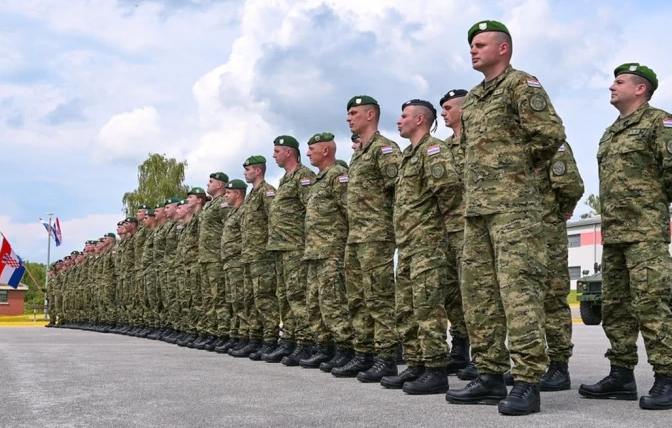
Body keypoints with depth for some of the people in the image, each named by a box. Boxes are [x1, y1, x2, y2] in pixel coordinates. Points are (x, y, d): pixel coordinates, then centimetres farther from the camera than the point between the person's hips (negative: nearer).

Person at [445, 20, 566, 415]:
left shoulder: (522, 84, -3)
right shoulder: (472, 99, 21)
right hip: (476, 206, 9)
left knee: (518, 289, -12)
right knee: (479, 292, 8)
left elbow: (552, 134, -12)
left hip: (513, 204, -9)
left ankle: (528, 382, -10)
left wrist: (520, 165, 1)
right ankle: (491, 376, 15)